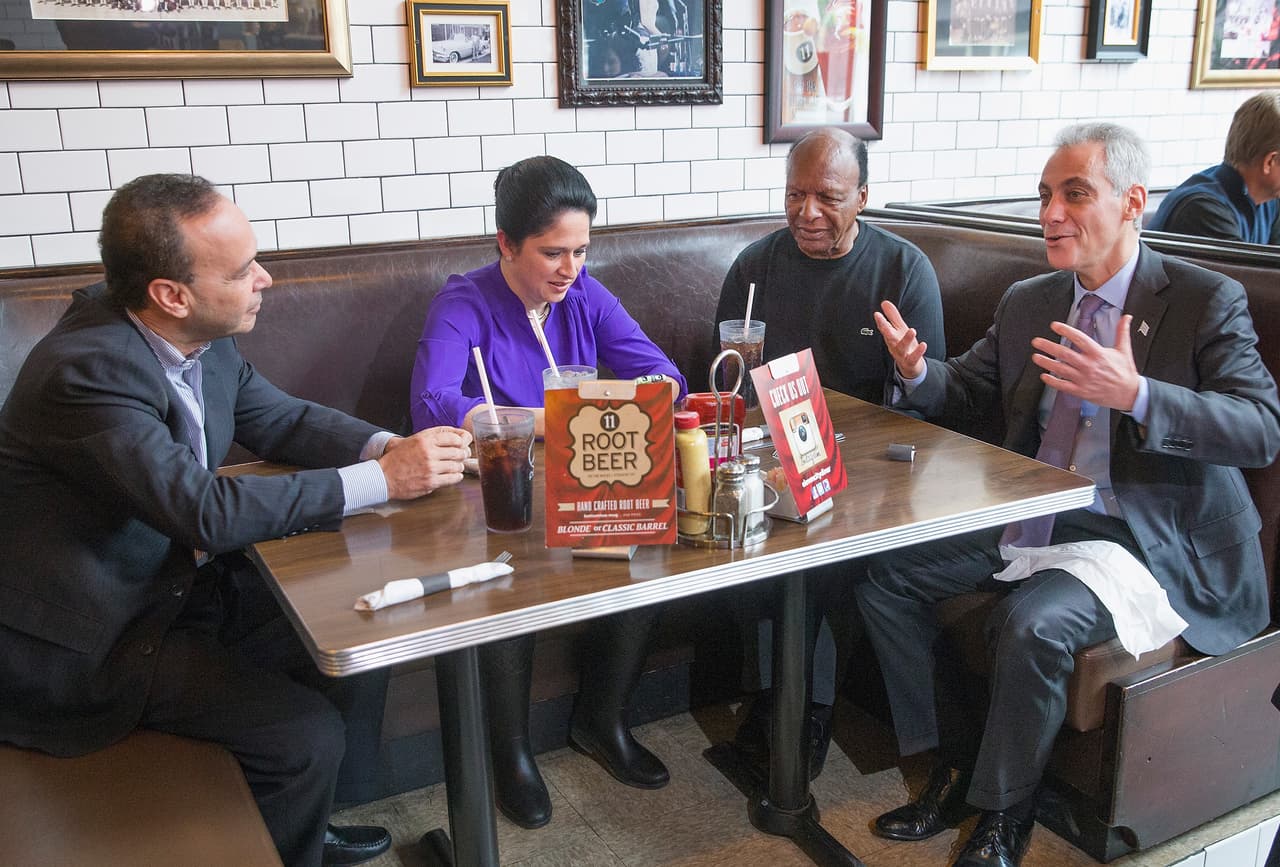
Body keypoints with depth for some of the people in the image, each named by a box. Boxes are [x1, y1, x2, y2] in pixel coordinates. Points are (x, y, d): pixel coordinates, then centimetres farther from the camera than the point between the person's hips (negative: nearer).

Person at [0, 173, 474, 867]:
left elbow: (280, 419, 7)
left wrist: (389, 446, -12)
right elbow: (206, 511, -34)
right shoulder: (86, 369, -29)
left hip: (180, 578, 8)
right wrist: (380, 479, -30)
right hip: (93, 635, -8)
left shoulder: (203, 337, -6)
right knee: (308, 736, -18)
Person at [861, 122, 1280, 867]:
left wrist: (1136, 394, -34)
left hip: (1144, 536, -6)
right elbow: (967, 388, 16)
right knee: (883, 574, -5)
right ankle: (953, 761, 8)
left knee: (1031, 626, -31)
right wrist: (919, 371, -9)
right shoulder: (1027, 302, 10)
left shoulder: (1207, 301, -7)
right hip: (1029, 516, 7)